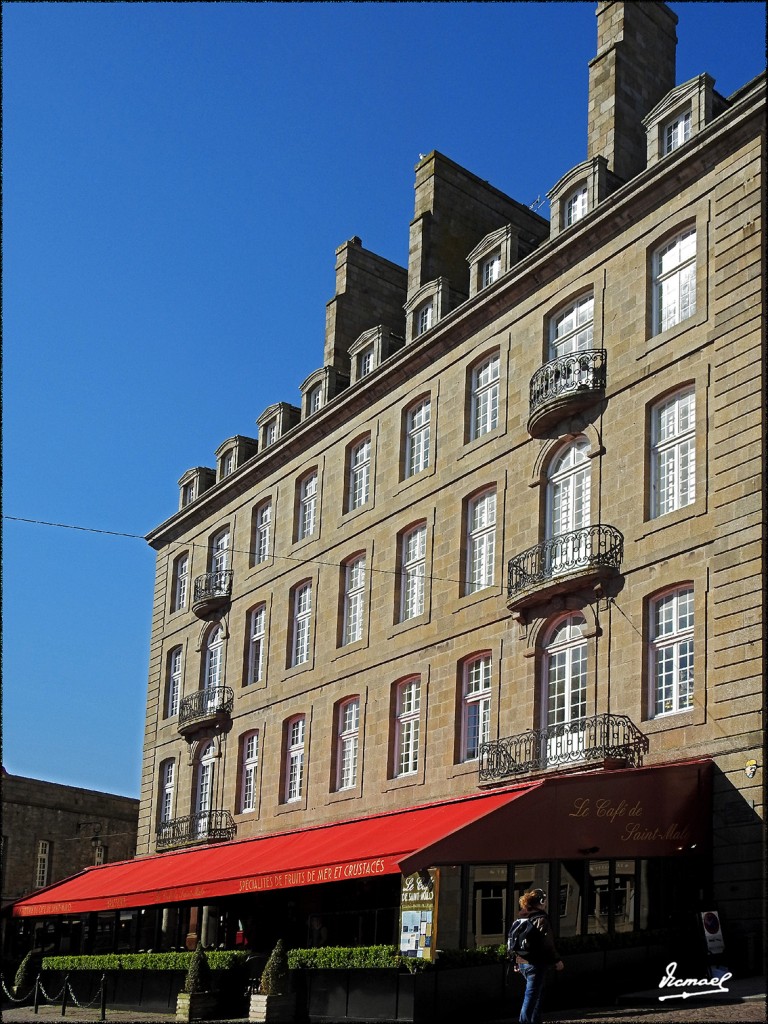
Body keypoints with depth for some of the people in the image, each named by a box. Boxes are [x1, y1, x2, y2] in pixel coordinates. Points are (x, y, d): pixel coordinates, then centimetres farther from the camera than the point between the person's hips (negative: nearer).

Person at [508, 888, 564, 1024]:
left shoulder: (521, 919, 12)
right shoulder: (541, 919, -13)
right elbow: (547, 944, -18)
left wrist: (516, 962, 19)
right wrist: (557, 960, -10)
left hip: (522, 962, 8)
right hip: (536, 964, -8)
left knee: (538, 992, 21)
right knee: (532, 995, -6)